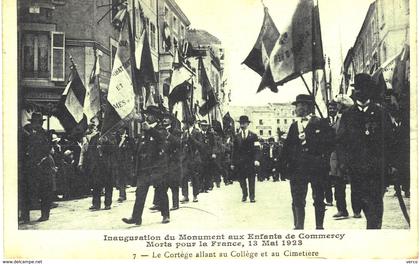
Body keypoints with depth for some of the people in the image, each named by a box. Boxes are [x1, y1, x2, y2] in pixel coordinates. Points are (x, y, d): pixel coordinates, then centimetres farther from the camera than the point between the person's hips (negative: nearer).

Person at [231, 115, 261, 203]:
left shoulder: (253, 136, 5)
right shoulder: (237, 136, 11)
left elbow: (256, 149, -3)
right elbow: (234, 150, 11)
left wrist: (256, 160, -17)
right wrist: (233, 163, 6)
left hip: (250, 161, -2)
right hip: (240, 162, 2)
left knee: (251, 179, -2)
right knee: (241, 179, 3)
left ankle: (252, 196, 5)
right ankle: (244, 195, 17)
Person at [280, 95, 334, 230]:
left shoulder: (321, 123, 1)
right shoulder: (294, 126, 14)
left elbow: (329, 141, -8)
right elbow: (287, 147, 10)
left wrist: (307, 138, -12)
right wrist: (284, 166, 1)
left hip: (317, 168, -4)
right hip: (297, 168, 4)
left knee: (318, 199, 4)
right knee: (297, 200, 1)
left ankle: (319, 227, 13)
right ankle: (298, 227, 8)